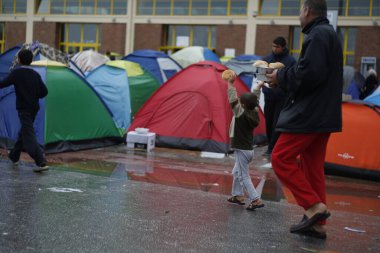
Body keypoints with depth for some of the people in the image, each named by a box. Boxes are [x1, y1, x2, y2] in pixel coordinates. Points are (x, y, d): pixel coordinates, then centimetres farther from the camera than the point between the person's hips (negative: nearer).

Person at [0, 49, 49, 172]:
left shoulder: (16, 72, -9)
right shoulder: (35, 74, 6)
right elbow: (44, 91, 4)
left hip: (23, 108, -7)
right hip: (34, 107, 7)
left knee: (28, 135, -9)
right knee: (24, 132, 22)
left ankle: (41, 162, -20)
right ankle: (14, 156, 38)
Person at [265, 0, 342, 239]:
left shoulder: (318, 35, -13)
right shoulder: (329, 34, 19)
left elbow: (309, 74, -25)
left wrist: (281, 77, -9)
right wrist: (285, 76, 10)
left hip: (309, 114, -10)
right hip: (323, 114, 10)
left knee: (281, 158, -6)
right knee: (313, 167, 12)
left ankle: (314, 206, -8)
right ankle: (317, 224, 15)